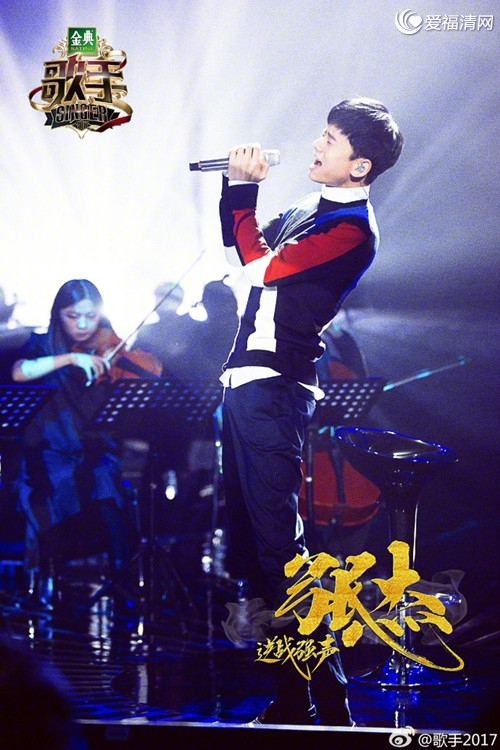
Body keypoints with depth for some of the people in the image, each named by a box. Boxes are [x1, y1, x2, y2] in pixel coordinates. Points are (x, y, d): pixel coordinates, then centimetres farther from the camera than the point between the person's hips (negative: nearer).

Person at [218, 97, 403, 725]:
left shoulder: (353, 229, -12)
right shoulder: (309, 208, 17)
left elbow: (262, 267, -17)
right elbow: (242, 253, 27)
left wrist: (244, 191, -10)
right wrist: (235, 186, 15)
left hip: (274, 390, -9)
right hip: (244, 379, 10)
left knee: (277, 534, -14)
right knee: (244, 528, 11)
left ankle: (322, 694, -12)